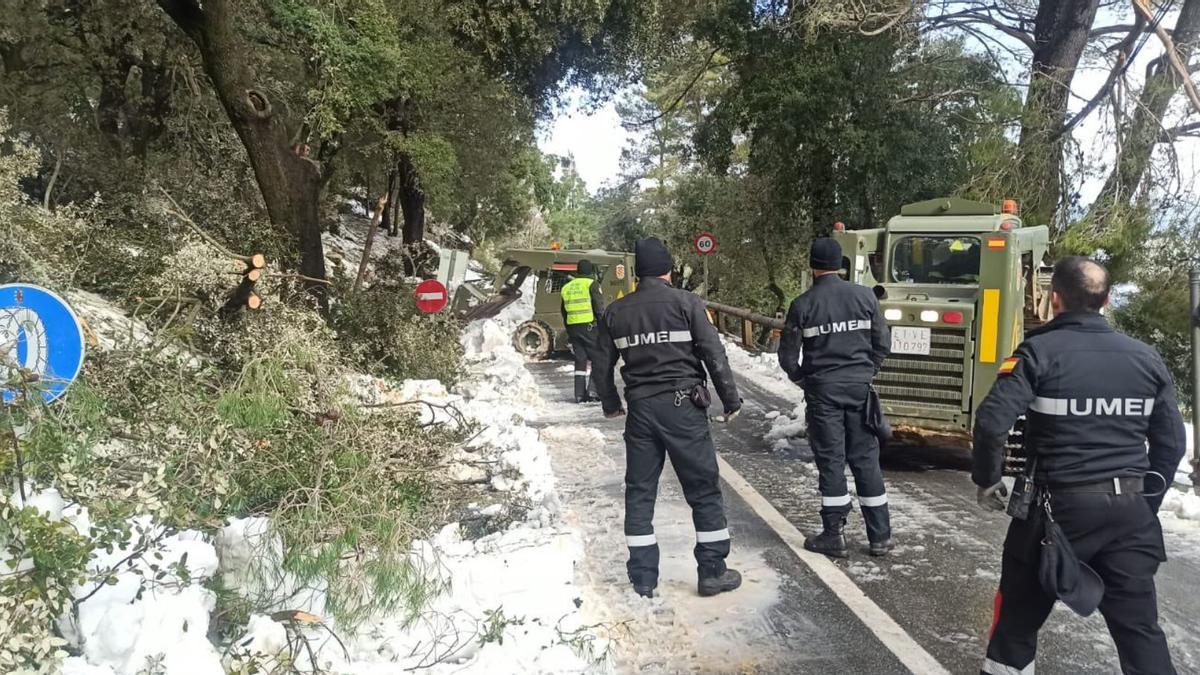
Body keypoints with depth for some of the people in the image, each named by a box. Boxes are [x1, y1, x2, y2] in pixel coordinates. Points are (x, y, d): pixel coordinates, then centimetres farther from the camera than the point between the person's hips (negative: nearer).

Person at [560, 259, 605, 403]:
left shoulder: (566, 287, 17)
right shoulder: (591, 284, -3)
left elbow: (564, 312, 20)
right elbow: (599, 307, -9)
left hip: (572, 327, 6)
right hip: (589, 326, -6)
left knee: (580, 360, 10)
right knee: (598, 358, 3)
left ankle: (580, 395, 8)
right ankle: (593, 389, -8)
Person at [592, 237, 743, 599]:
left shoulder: (615, 312, 7)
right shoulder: (686, 302, -4)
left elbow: (602, 366, 13)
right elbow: (714, 355, -7)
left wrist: (610, 404, 29)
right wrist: (731, 400, 3)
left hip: (640, 409, 4)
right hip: (683, 407, -3)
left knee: (639, 491, 11)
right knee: (704, 489, 7)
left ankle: (642, 577, 16)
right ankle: (712, 572, 14)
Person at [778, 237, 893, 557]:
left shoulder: (802, 305, -8)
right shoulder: (864, 296, 0)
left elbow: (788, 356, -4)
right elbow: (883, 344, 4)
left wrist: (803, 380, 13)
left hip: (822, 390, -2)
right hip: (860, 388, 2)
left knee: (830, 461, 5)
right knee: (866, 459, 10)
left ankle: (834, 536, 10)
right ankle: (880, 536, 15)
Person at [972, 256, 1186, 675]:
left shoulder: (1039, 352, -11)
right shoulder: (1146, 357, 5)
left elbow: (992, 422, -21)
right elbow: (1171, 442, 9)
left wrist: (986, 479, -6)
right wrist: (1147, 500, 20)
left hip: (1061, 506, -4)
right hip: (1130, 510, 4)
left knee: (1020, 611, 15)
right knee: (1139, 625, 12)